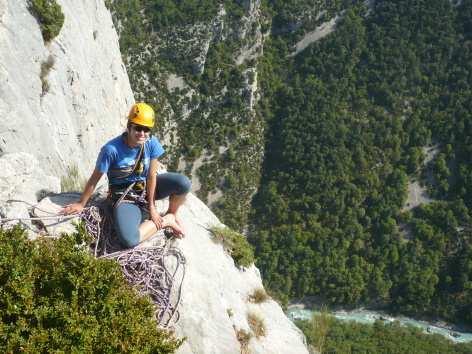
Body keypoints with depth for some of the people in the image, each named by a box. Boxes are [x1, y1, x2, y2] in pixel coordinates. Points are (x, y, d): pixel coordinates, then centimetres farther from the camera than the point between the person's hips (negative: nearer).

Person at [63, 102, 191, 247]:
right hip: (124, 196, -3)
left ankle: (172, 214, 8)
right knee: (129, 240, -29)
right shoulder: (111, 149, -26)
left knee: (184, 183, -24)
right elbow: (95, 178, -14)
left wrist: (151, 205, -9)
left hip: (146, 187, 3)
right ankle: (167, 220, -4)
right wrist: (81, 204, -4)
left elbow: (152, 176, -10)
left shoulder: (152, 143, -16)